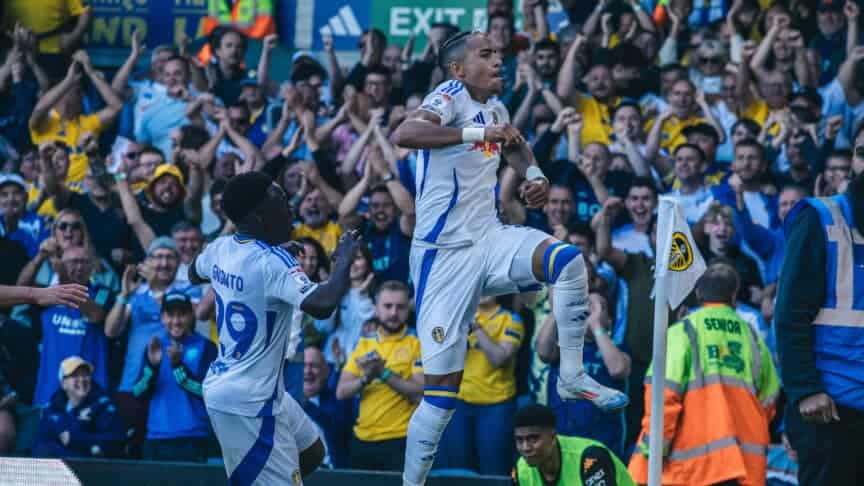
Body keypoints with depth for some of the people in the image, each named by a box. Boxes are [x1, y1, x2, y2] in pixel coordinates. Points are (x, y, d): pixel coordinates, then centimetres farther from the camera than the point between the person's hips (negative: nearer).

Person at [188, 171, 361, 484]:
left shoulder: (221, 249, 3)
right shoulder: (272, 262, -23)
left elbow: (194, 274, 26)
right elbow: (321, 305, -37)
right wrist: (344, 262, -21)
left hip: (222, 384, 10)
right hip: (249, 403, -10)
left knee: (311, 452, 24)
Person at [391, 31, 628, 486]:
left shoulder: (494, 107, 8)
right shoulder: (451, 96, -14)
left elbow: (514, 144, 33)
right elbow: (403, 134, -35)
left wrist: (532, 172, 11)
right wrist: (477, 132, -39)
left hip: (490, 239, 6)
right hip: (445, 255, -6)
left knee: (568, 260, -23)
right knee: (441, 391, -4)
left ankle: (572, 377, -10)